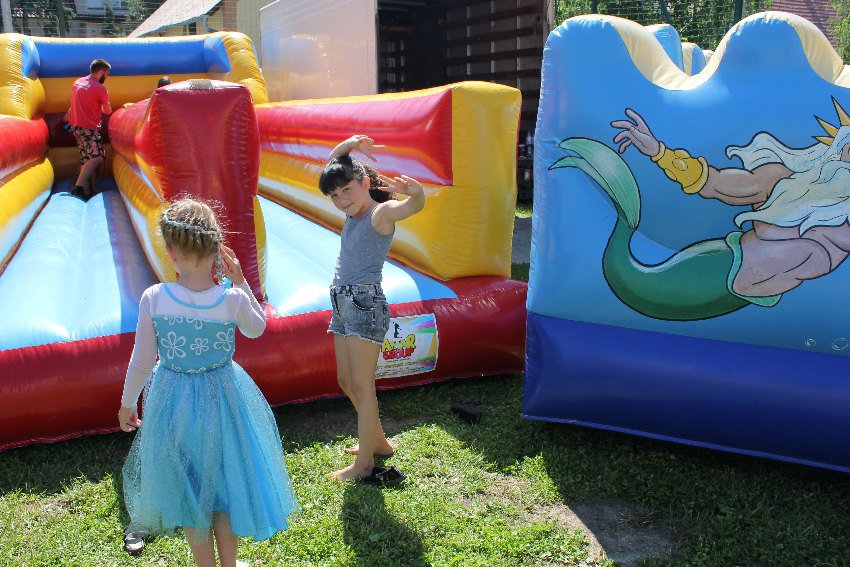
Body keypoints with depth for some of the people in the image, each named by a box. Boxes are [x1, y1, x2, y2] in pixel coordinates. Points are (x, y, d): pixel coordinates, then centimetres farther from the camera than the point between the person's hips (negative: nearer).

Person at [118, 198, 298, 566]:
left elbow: (142, 362, -10)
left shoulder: (153, 299, -19)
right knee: (226, 480, 23)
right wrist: (240, 281, -2)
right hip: (223, 399, 0)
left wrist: (127, 403, 7)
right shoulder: (233, 298, -20)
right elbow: (257, 329, 3)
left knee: (188, 487, 22)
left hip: (173, 402, 0)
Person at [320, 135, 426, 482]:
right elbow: (332, 165, 25)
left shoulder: (381, 212, -9)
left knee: (362, 385, -4)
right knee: (346, 382, 15)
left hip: (365, 302, -9)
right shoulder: (355, 211, 15)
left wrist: (412, 190, -53)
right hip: (342, 303, 9)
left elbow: (417, 203, -30)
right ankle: (378, 442, 30)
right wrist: (349, 145, 8)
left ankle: (363, 465, 6)